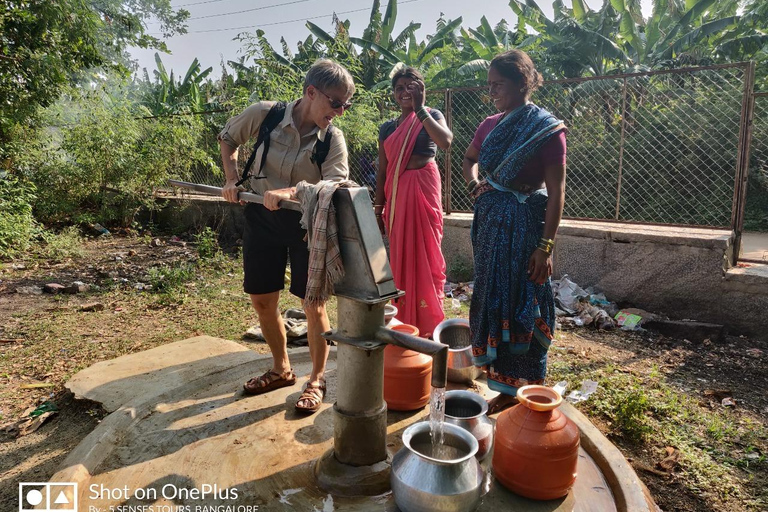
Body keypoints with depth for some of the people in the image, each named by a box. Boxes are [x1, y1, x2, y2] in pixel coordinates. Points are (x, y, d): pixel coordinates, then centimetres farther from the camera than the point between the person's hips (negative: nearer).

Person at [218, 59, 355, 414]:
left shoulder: (333, 140, -12)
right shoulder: (265, 114, -9)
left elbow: (335, 188, -26)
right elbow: (227, 138, 10)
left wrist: (290, 192, -40)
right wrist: (232, 179, -1)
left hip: (306, 223, -2)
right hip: (260, 216, 3)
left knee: (313, 304, -2)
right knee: (261, 299, 10)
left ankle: (317, 381, 19)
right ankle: (281, 370, 32)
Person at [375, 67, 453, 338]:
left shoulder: (431, 116, 4)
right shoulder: (387, 128, 14)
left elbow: (446, 141, -19)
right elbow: (382, 171, 13)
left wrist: (419, 109, -15)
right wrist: (378, 209, 9)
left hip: (424, 188, -4)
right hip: (396, 194, 4)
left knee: (426, 254, -2)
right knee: (400, 255, 7)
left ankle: (429, 323, 10)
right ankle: (404, 321, 21)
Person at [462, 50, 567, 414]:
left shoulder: (547, 129, -9)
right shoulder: (490, 126, 9)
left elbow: (556, 193, -12)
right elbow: (469, 159, 26)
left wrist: (546, 246, -18)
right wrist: (473, 177, 3)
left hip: (523, 225, -7)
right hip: (490, 221, 7)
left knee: (520, 306, 0)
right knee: (492, 300, 12)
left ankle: (524, 392, 19)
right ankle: (506, 387, 28)